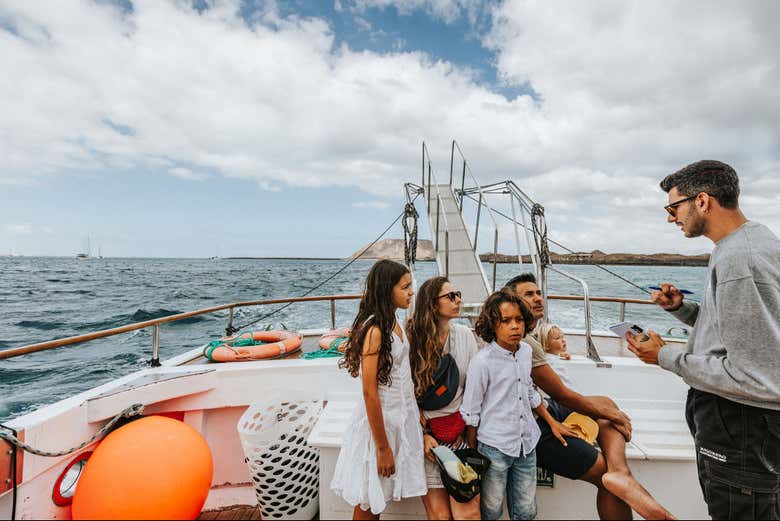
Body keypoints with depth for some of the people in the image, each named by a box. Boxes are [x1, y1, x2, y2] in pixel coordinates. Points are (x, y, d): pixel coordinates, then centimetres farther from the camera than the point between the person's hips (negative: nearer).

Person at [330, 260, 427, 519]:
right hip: (379, 422, -7)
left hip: (400, 418, 7)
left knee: (377, 500, 22)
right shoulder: (374, 330, -23)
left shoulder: (394, 324, 3)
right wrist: (383, 448, -17)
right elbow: (370, 393, -22)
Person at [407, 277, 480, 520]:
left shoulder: (465, 335, 3)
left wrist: (466, 429, 2)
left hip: (460, 430, 3)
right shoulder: (412, 338, -7)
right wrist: (423, 435, -8)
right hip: (425, 431, -2)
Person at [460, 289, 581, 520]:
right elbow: (470, 413, -10)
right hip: (494, 446, -5)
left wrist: (552, 423, 19)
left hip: (527, 443, 6)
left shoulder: (526, 351, 0)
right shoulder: (482, 362, -20)